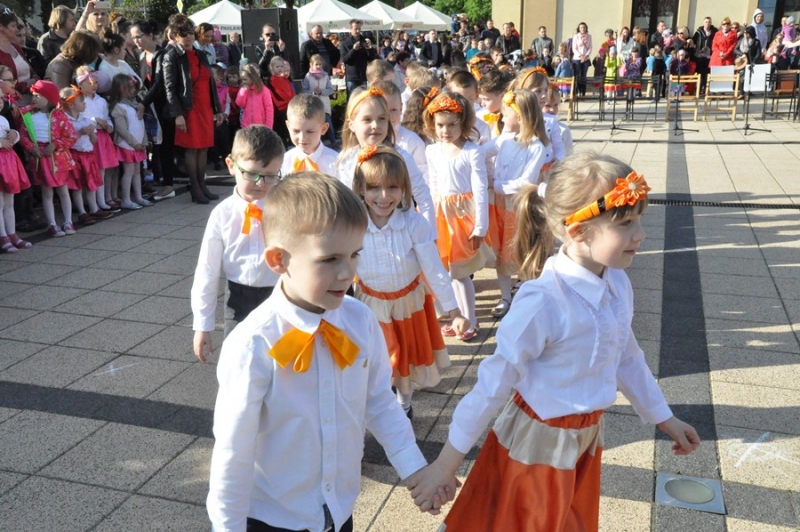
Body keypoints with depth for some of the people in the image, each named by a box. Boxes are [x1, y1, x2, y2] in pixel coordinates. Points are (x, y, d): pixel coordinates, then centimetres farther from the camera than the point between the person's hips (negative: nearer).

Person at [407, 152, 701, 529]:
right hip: (538, 442, -7)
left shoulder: (618, 285, -7)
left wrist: (663, 417, 19)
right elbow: (496, 380, -24)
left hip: (587, 437, 7)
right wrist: (448, 461, -20)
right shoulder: (543, 300, -30)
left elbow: (628, 359, 10)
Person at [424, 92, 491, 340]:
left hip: (464, 214, -5)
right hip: (441, 215, 5)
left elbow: (481, 190, -11)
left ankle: (469, 321, 15)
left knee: (459, 272, -2)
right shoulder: (431, 152, 4)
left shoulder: (473, 152, -12)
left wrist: (480, 227, -13)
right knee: (446, 269, 10)